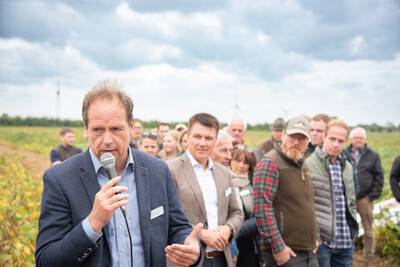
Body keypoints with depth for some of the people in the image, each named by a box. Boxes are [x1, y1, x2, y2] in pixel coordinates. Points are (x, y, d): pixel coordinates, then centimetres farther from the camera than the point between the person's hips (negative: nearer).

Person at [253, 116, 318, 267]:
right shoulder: (270, 163, -13)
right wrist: (277, 246, -21)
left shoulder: (302, 165, 15)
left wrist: (314, 237, 18)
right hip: (285, 254, -8)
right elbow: (262, 208, -20)